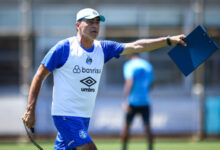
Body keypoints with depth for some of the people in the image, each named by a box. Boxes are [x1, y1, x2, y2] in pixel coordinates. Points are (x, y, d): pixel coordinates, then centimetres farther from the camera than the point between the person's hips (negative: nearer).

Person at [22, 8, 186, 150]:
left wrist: (168, 41, -4)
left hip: (85, 116, 6)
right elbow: (40, 76, -5)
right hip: (65, 115, -6)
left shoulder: (102, 49, 8)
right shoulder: (64, 48, -9)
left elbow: (136, 46, 4)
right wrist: (30, 110, -10)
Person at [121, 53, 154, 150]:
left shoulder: (129, 65, -5)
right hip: (145, 101, 3)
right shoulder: (148, 66, 11)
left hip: (132, 101, -3)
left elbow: (129, 83, -16)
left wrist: (125, 101, -19)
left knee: (127, 126, 8)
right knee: (147, 127, 5)